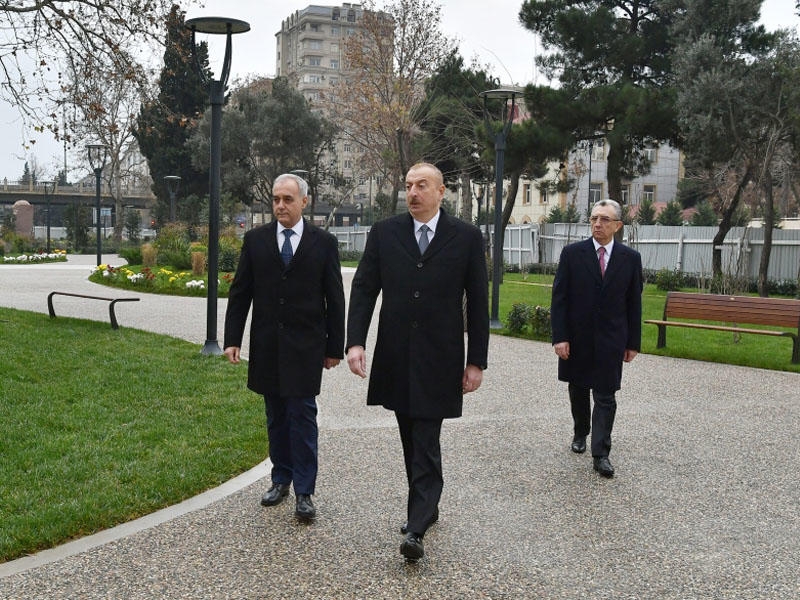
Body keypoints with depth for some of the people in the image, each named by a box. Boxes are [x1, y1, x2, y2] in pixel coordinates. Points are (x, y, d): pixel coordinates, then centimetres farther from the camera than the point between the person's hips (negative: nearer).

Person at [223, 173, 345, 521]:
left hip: (305, 346, -2)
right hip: (266, 345, 3)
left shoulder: (323, 243, -1)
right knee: (276, 417, 12)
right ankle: (281, 480, 25)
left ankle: (304, 492, 5)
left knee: (303, 417, -3)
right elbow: (240, 293, 5)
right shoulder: (255, 240, 4)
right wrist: (232, 339, -1)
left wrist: (335, 347, 0)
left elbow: (334, 299, 1)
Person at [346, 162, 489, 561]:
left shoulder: (466, 238, -1)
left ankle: (416, 528, -5)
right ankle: (426, 507, 31)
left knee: (426, 443, -7)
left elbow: (478, 302, 0)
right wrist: (355, 341, -11)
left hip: (439, 359, -3)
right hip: (395, 358, 3)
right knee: (411, 442, 14)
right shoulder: (384, 233, 4)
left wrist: (476, 361, -2)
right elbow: (364, 289, 2)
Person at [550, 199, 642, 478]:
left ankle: (601, 454, 2)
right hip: (577, 337, 1)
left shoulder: (630, 258, 0)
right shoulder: (572, 253, -4)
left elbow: (634, 303, 4)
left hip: (611, 339, 0)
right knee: (578, 390, 16)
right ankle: (581, 432, 39)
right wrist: (559, 337, -11)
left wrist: (633, 342, 3)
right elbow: (559, 298, -5)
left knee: (605, 397, -2)